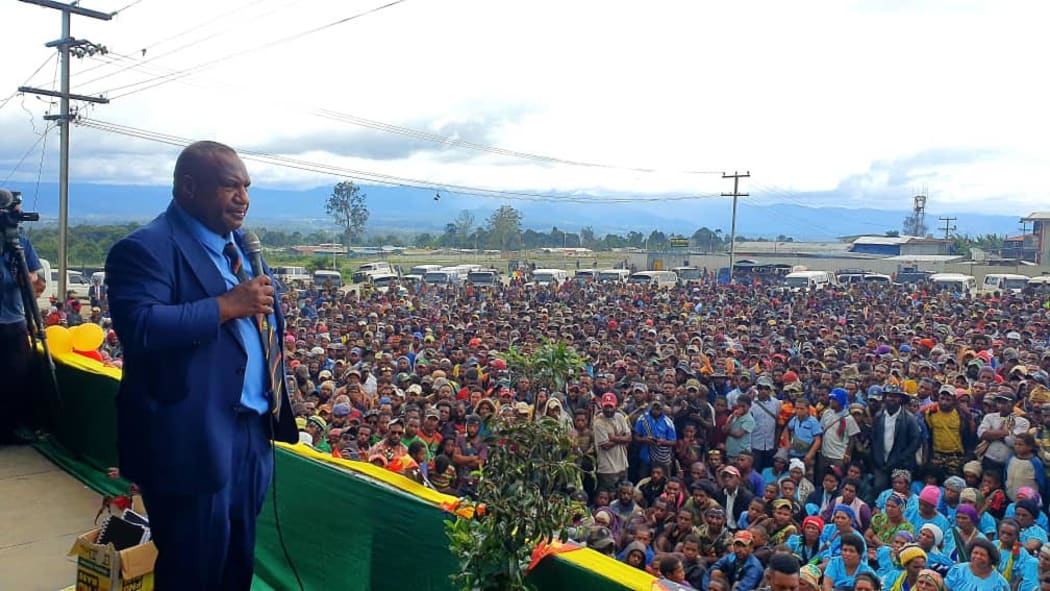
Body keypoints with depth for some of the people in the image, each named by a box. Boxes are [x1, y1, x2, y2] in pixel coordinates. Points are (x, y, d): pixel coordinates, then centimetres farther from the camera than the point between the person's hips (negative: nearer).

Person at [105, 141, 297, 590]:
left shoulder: (238, 244, 14)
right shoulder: (146, 248, -14)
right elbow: (140, 327, -28)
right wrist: (227, 305, -26)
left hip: (251, 433, 8)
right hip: (192, 442, -8)